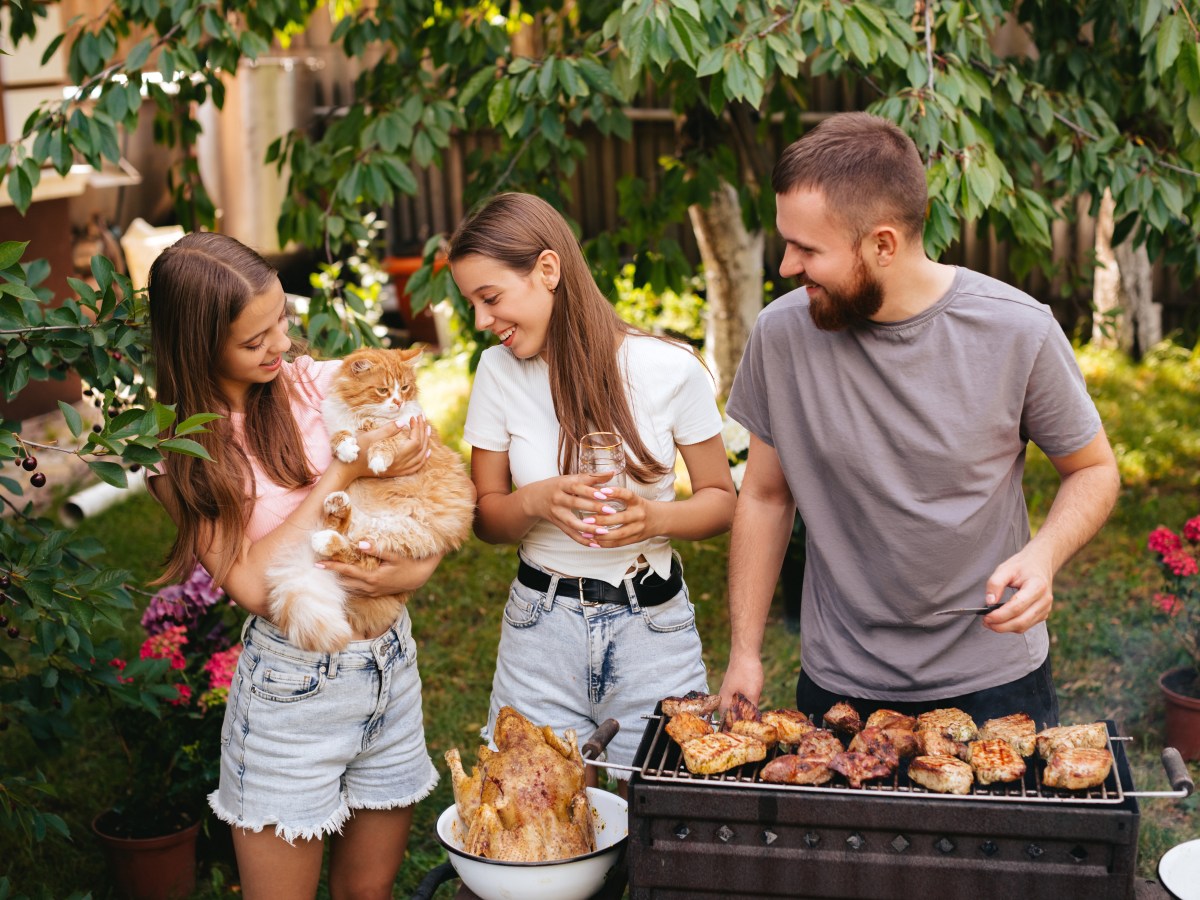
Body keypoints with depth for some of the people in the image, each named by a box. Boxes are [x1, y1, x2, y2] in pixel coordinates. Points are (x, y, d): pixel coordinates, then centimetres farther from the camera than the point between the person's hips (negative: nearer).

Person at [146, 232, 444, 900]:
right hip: (292, 687, -3)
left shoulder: (324, 385, -2)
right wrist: (342, 474, -19)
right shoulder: (186, 456, -7)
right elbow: (252, 583, -18)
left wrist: (416, 568, -19)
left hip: (390, 663, 3)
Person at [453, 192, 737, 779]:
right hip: (541, 629, 2)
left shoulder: (670, 369, -10)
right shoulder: (499, 372, -3)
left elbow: (720, 499, 1)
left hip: (653, 627, -1)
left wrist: (656, 517, -20)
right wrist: (536, 500, -18)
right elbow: (486, 516, 4)